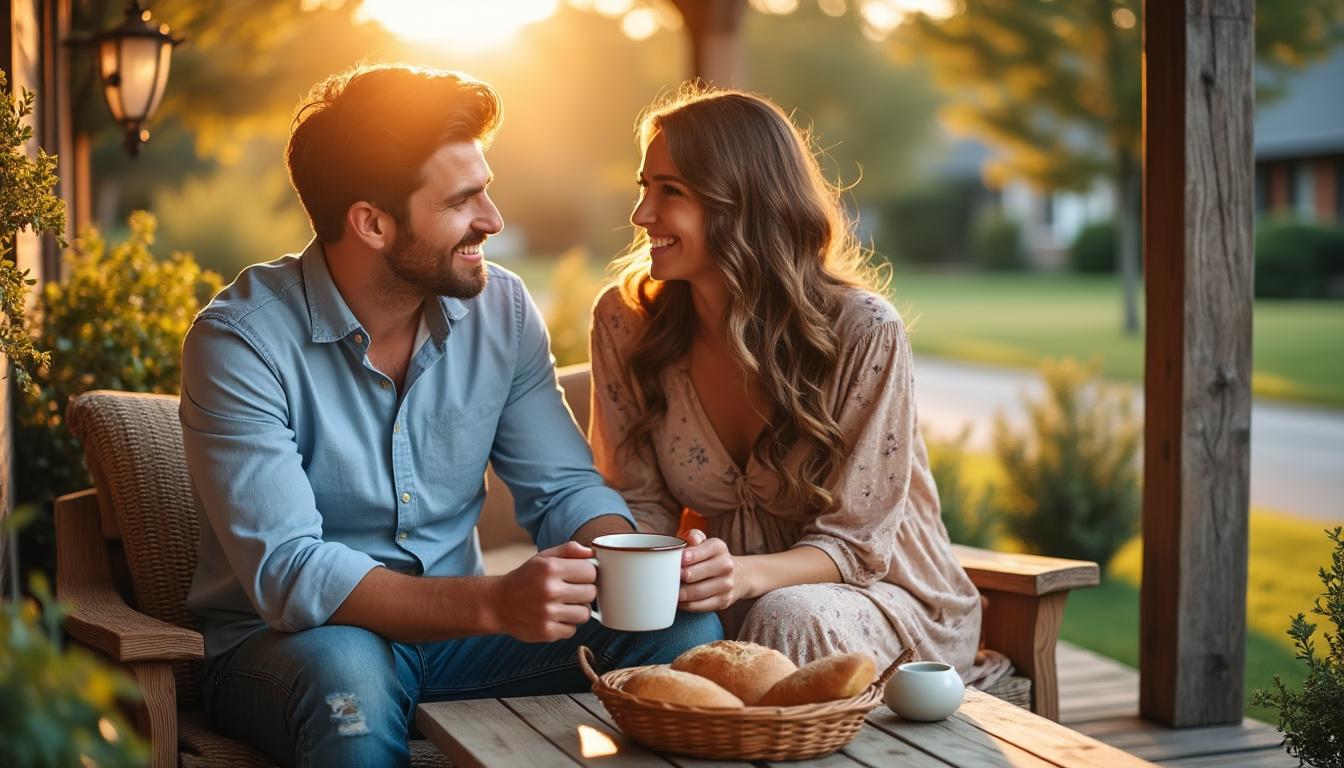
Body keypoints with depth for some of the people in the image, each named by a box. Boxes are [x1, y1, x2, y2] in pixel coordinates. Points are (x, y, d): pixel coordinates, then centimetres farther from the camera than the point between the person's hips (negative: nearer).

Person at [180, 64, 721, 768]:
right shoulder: (240, 341, -19)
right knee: (349, 674, -40)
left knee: (686, 628, -16)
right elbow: (287, 573, -27)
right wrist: (493, 603, -39)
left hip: (454, 627, 5)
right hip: (288, 645, -4)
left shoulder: (501, 309, -2)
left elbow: (564, 488, 3)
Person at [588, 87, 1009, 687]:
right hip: (728, 598, 4)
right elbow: (642, 501, 0)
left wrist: (747, 573, -37)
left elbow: (854, 540, -16)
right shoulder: (624, 319, -6)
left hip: (882, 598, -3)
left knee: (789, 619, -37)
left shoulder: (863, 332, -19)